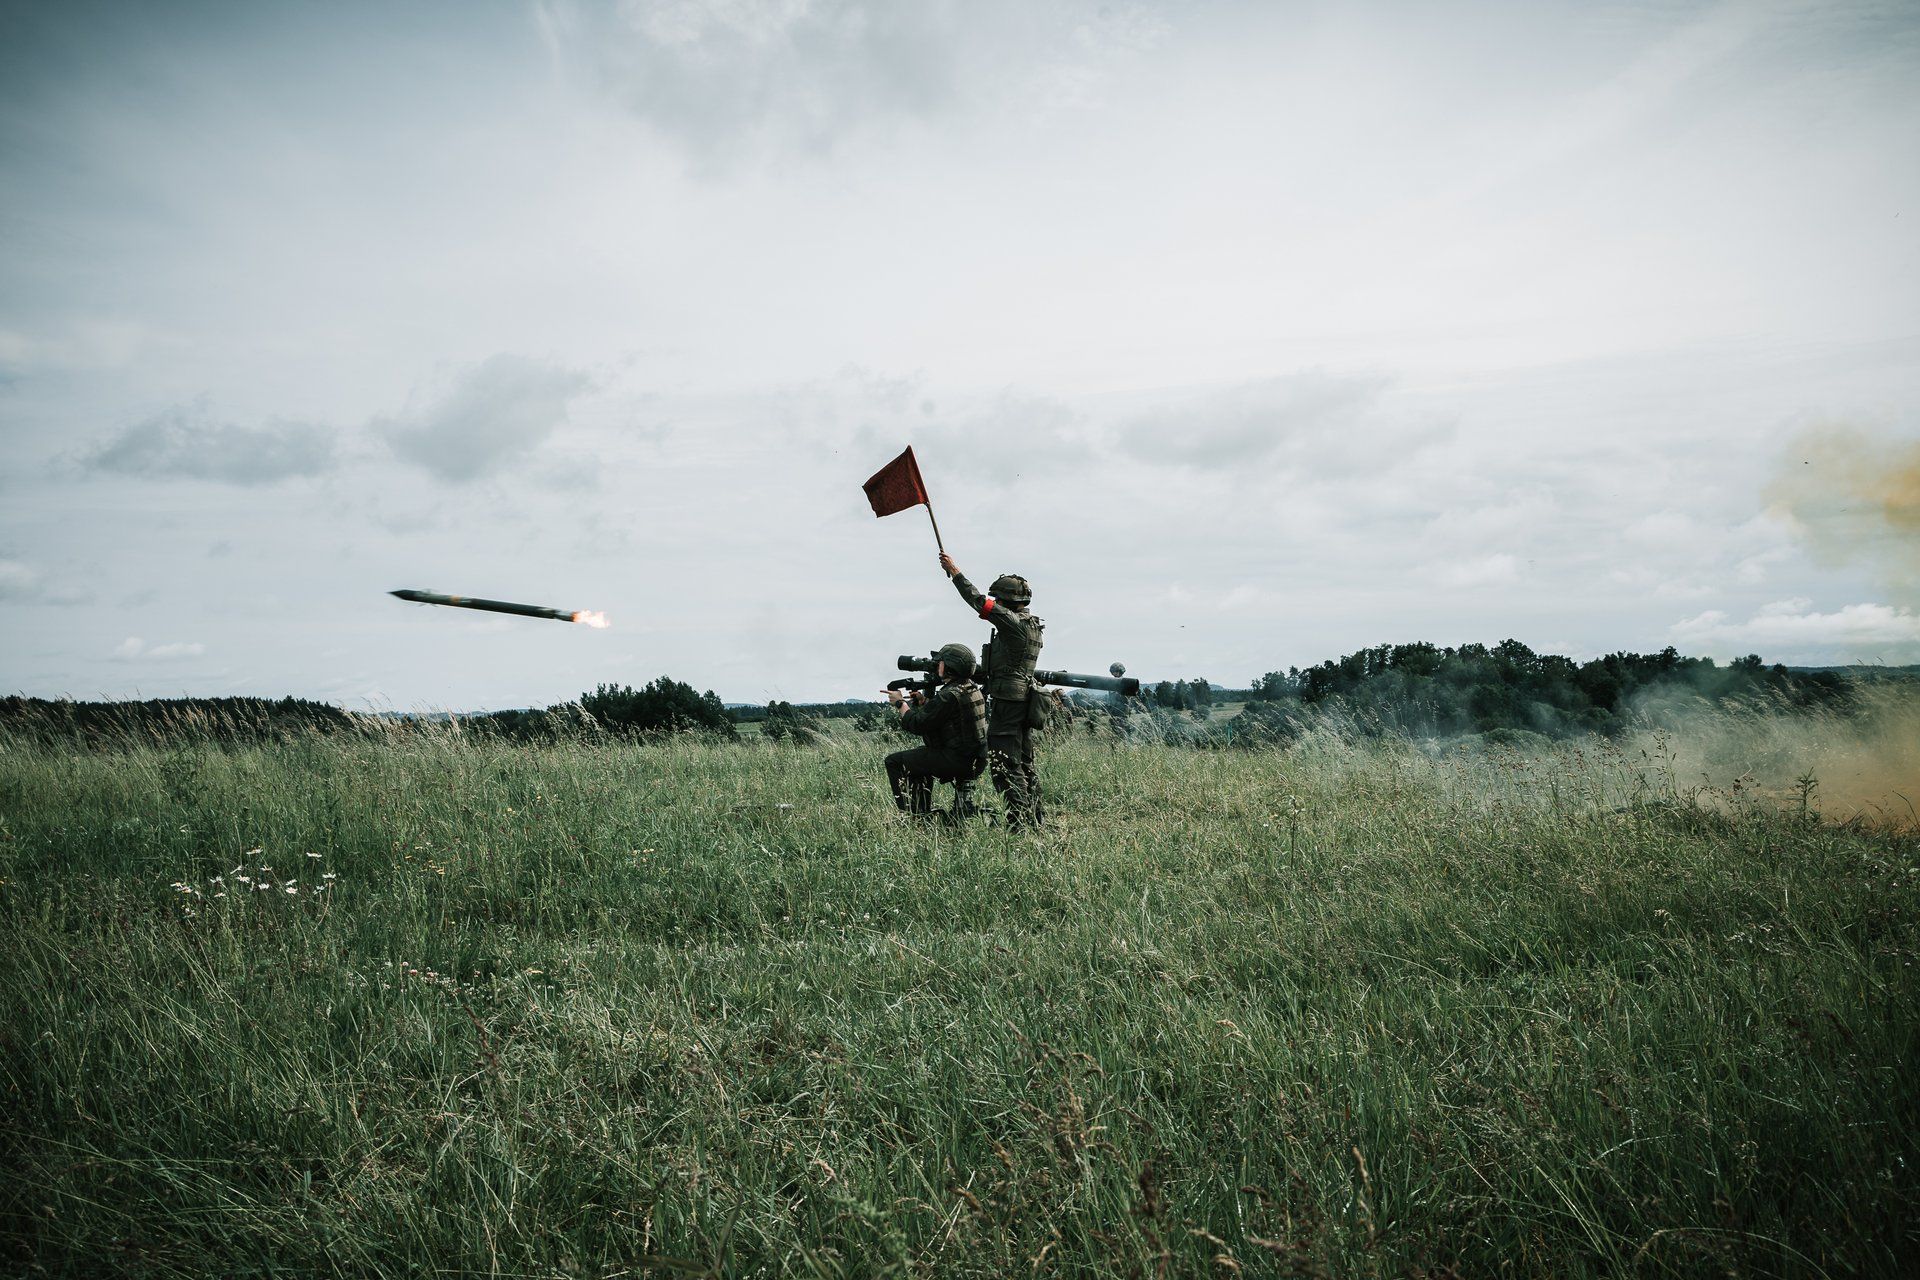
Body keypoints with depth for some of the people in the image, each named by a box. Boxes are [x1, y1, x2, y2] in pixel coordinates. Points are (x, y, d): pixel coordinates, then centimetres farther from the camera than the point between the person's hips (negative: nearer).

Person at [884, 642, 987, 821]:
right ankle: (924, 813, 33)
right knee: (918, 758, 33)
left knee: (894, 762, -1)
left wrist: (900, 703, -1)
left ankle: (908, 814, 0)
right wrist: (924, 701, 10)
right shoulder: (973, 689, 10)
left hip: (956, 760, -10)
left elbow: (915, 724, -16)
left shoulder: (950, 695, -20)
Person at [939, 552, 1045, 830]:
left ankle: (1018, 822, -10)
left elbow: (980, 602, -16)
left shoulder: (1014, 622, -15)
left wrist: (955, 571, -9)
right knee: (1024, 764, 15)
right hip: (1025, 702, 10)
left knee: (1004, 765, -7)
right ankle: (1034, 819, 20)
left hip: (1007, 703, -10)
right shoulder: (1031, 625, 12)